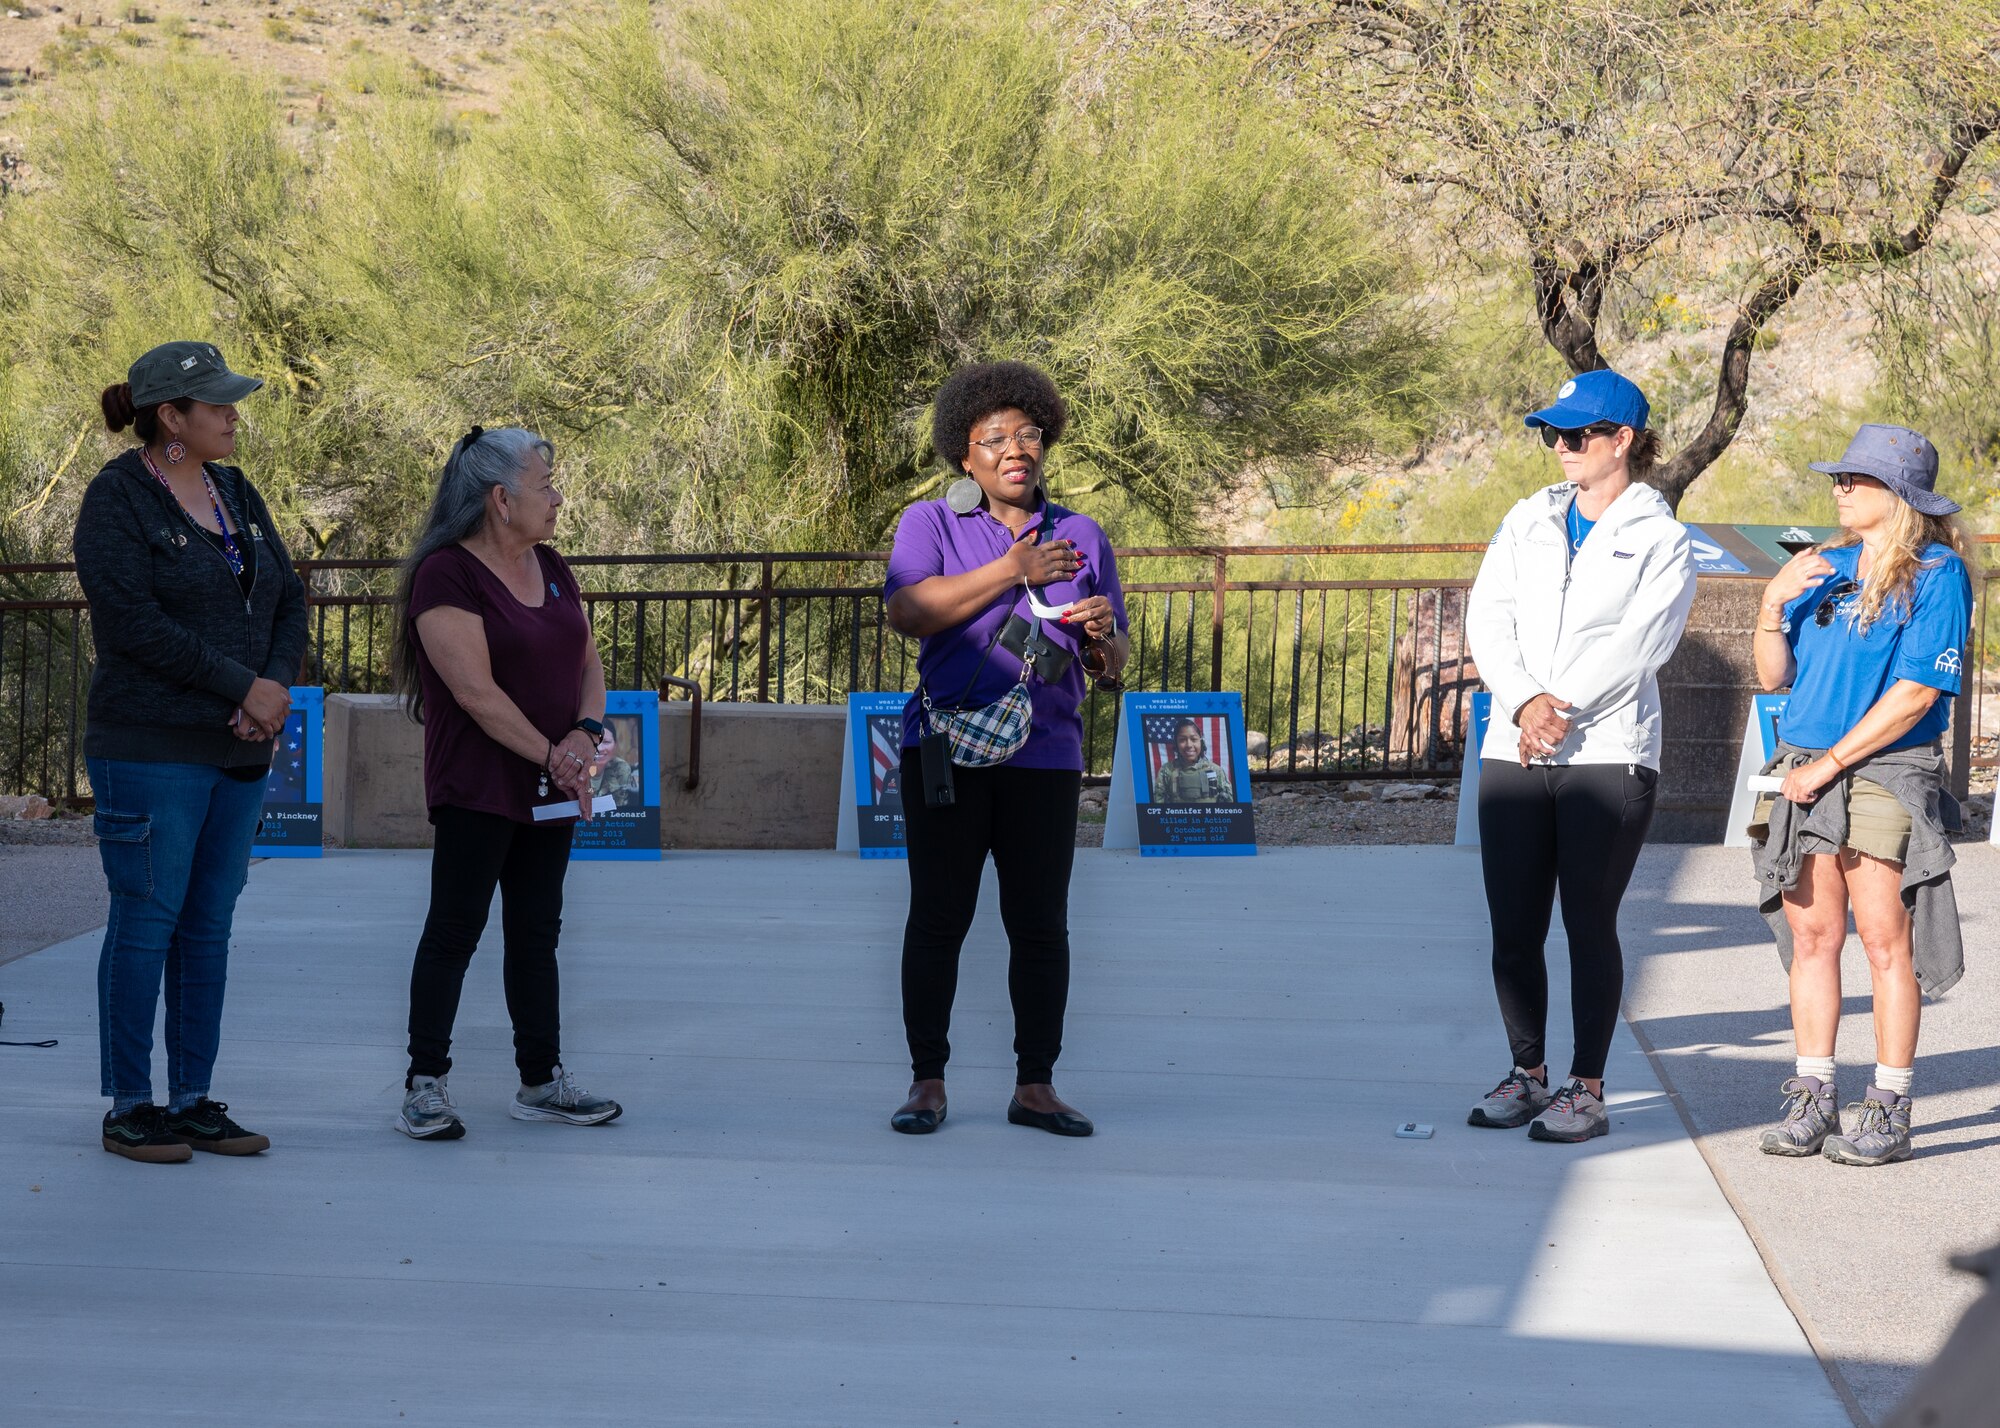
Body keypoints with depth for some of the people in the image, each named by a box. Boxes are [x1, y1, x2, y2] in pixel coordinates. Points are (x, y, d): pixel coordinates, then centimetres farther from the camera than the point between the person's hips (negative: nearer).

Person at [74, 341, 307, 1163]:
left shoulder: (234, 494, 13)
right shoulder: (117, 500, -9)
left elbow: (287, 600, 12)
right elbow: (135, 622, -18)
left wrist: (279, 681, -7)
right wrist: (243, 686, -16)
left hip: (238, 750, 7)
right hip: (153, 749, -7)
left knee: (209, 925, 9)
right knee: (147, 924, -3)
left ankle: (193, 1102, 15)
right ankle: (129, 1110, 4)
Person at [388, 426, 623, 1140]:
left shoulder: (549, 567, 12)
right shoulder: (447, 573, -13)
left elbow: (588, 660, 11)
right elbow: (475, 689, -20)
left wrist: (586, 732, -8)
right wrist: (550, 754, -18)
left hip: (549, 789, 8)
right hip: (476, 791, -8)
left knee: (536, 932, 11)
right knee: (455, 929, -4)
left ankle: (542, 1081, 17)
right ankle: (425, 1085, 2)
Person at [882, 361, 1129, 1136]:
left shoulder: (1082, 537, 14)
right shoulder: (930, 523, 6)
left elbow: (1113, 664, 15)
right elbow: (907, 611, -13)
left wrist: (1102, 636, -9)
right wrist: (1013, 570, -14)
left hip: (1045, 755, 2)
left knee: (1041, 924, 1)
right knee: (938, 918, -1)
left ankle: (1035, 1085, 7)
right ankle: (927, 1082, 6)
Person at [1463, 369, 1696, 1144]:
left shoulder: (1661, 540, 1)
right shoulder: (1529, 521, 15)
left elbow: (1640, 642, -11)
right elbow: (1487, 617, 5)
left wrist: (1561, 707, -15)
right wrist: (1522, 704, -11)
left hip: (1608, 754, -4)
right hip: (1514, 754, 4)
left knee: (1590, 925, -1)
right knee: (1513, 927, 5)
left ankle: (1587, 1090, 5)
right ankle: (1527, 1074, 18)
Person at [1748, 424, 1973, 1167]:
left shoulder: (1938, 572, -4)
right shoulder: (1828, 565, 14)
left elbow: (1918, 691, -12)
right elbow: (1775, 675, 12)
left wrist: (1831, 762, -13)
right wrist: (1772, 605, -6)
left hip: (1887, 773, -6)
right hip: (1805, 771, 6)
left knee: (1885, 939, -6)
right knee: (1811, 934, 5)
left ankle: (1889, 1110, -2)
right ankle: (1812, 1100, 11)